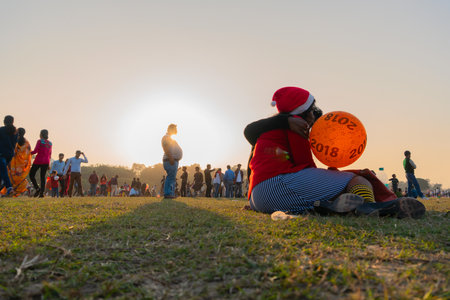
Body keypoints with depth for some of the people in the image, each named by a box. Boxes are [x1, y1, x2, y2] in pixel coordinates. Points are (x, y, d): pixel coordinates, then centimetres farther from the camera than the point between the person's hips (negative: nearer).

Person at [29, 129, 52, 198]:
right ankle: (42, 192, -3)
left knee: (31, 175, 8)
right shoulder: (49, 143, 12)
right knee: (43, 177, 5)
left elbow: (35, 151, -14)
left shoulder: (40, 141, -5)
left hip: (38, 160, -5)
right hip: (46, 161, 5)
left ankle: (37, 188, -8)